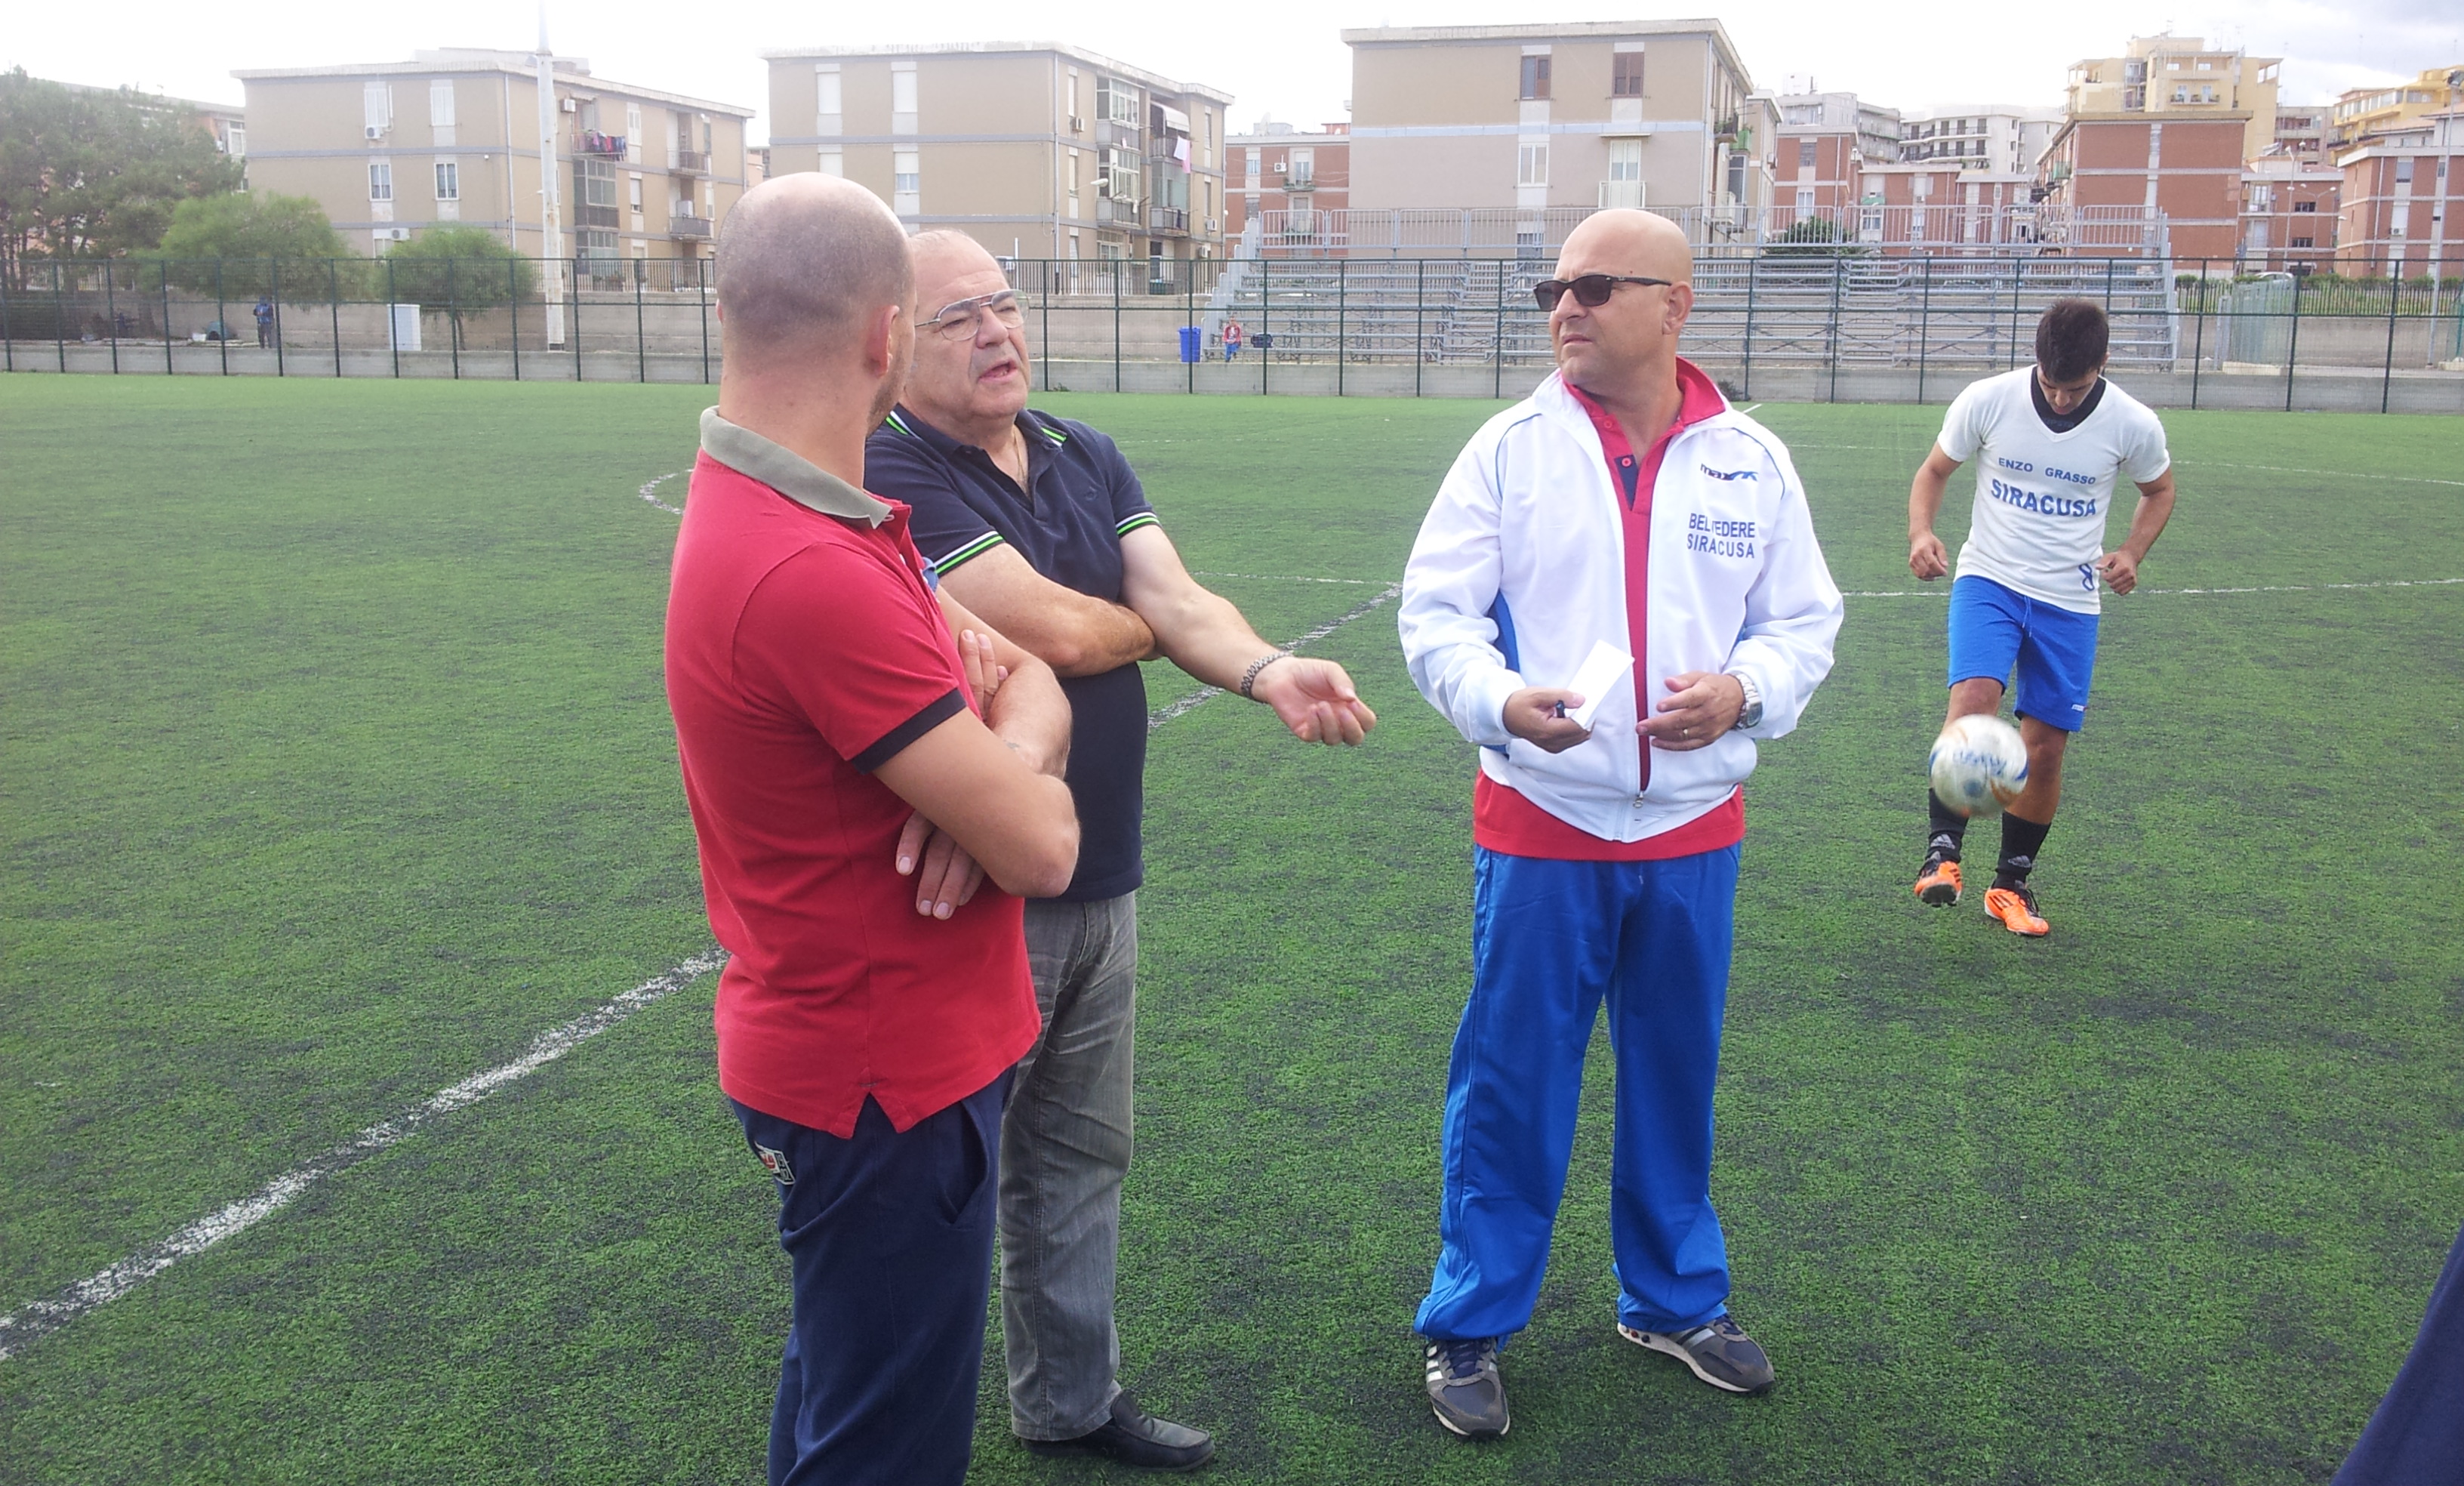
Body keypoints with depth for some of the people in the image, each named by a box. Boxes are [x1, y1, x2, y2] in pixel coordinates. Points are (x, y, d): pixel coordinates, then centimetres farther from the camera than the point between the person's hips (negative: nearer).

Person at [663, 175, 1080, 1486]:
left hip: (853, 1056, 10)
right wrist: (1022, 784, -3)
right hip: (891, 1082, -10)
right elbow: (1041, 849, -27)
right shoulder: (816, 576, -30)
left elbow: (1030, 674, 5)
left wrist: (1005, 751, -18)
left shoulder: (829, 521, 3)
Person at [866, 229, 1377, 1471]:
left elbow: (1176, 596, -5)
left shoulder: (1086, 459, 8)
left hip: (1100, 882, 8)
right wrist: (1146, 627, -2)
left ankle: (1070, 1400, 39)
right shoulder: (893, 477, -18)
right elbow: (1059, 630, -24)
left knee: (1081, 1157, 20)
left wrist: (1265, 669, -26)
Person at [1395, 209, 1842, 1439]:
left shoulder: (1752, 460, 2)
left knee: (1677, 1079, 16)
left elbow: (1804, 622, 7)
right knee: (1511, 1086, 5)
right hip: (1541, 828, -2)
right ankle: (1468, 1327, 22)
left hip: (1696, 831, 3)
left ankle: (1673, 1299, 37)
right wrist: (1501, 701, -24)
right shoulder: (1511, 448, -4)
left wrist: (1742, 692, -14)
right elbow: (1434, 613, -4)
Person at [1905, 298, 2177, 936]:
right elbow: (1934, 470, 4)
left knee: (2046, 748, 4)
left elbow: (2159, 490, 12)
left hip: (2069, 602, 2)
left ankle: (2012, 883, 22)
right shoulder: (1986, 401, -11)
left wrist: (2131, 553, -7)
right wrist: (1921, 532, -16)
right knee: (1973, 699, -27)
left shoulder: (2133, 426, -9)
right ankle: (1943, 850, -17)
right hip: (1989, 579, -1)